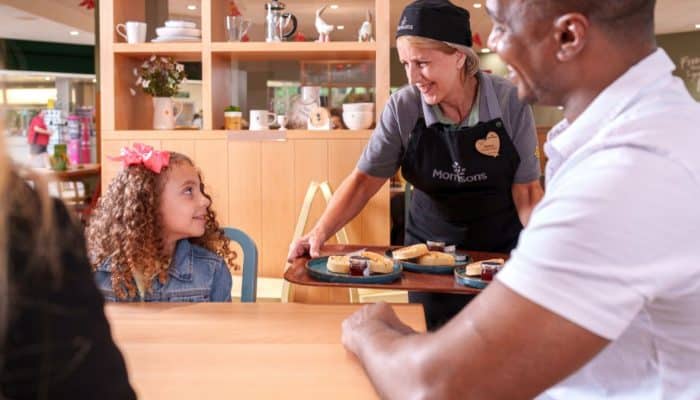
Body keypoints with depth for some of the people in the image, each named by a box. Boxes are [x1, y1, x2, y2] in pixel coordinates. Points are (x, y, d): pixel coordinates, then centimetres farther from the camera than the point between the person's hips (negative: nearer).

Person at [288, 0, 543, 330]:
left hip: (500, 251, -1)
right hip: (428, 250, 1)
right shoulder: (403, 107, -14)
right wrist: (320, 232, -23)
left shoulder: (510, 101, -16)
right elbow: (365, 179, -11)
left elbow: (526, 188, -10)